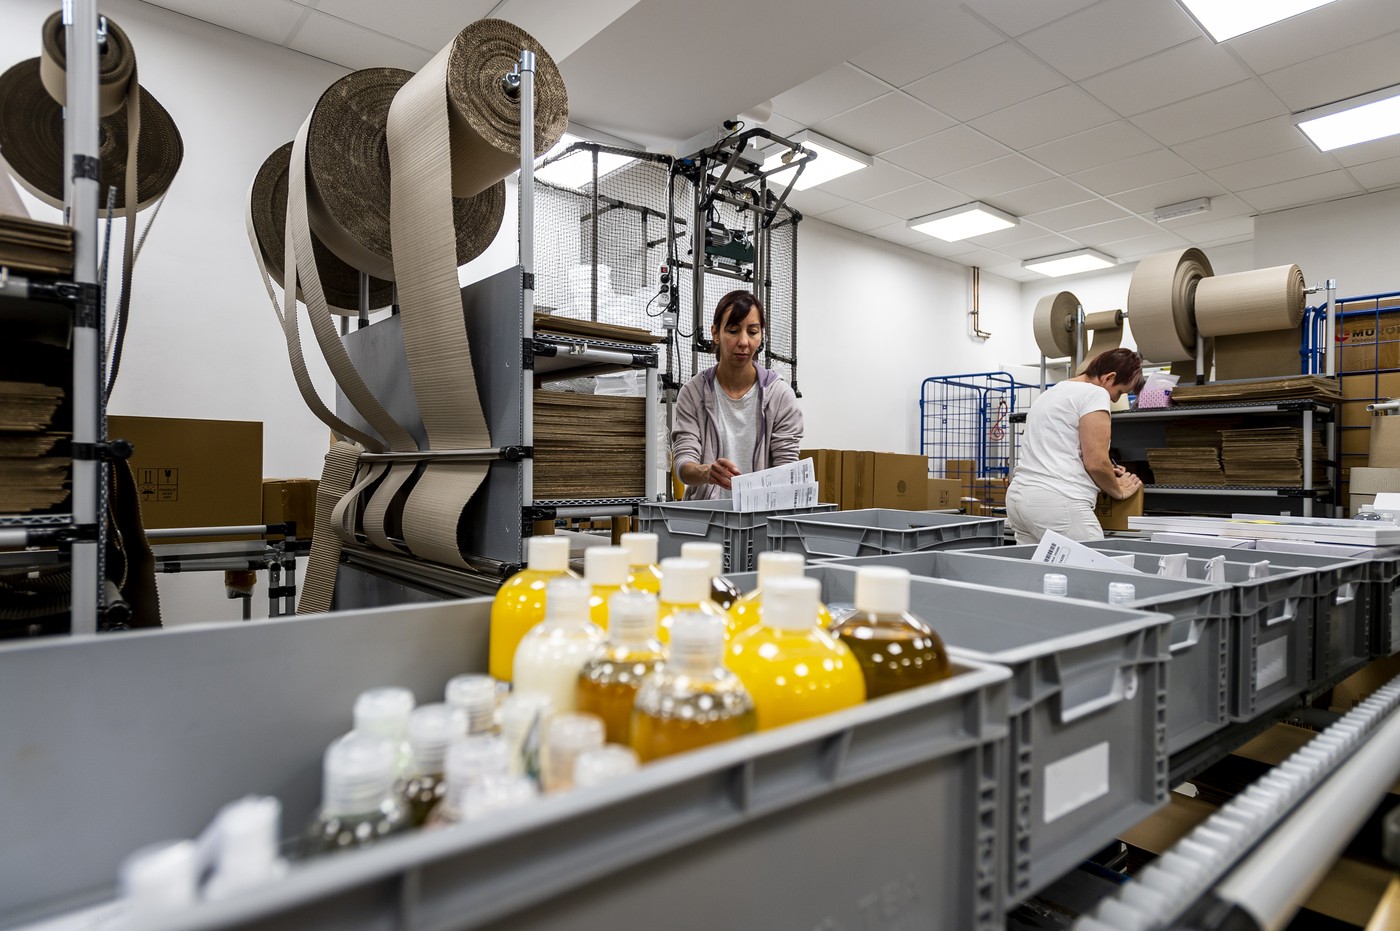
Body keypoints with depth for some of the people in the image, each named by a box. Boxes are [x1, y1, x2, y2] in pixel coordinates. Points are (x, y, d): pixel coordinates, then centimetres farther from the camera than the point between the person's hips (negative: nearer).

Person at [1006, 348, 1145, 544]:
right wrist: (1119, 490, 8)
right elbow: (1096, 462, -11)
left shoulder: (1053, 392, 24)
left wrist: (1106, 472, 37)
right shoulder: (1095, 393, -4)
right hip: (1057, 503, -9)